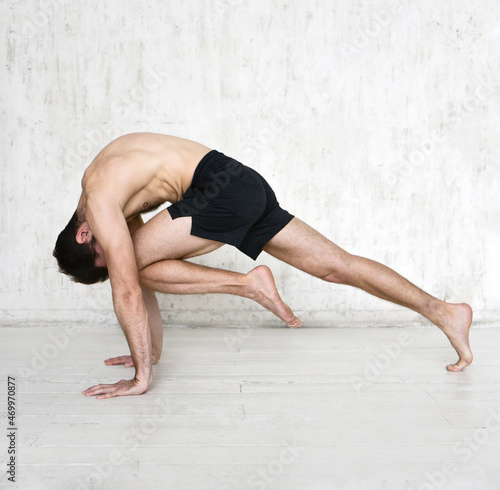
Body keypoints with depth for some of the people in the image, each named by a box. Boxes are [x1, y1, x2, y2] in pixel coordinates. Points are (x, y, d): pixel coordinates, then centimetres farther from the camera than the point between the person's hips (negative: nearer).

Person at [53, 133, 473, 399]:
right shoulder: (121, 200, 21)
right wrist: (152, 352, 29)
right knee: (337, 267, 9)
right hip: (247, 189, 10)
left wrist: (141, 376, -8)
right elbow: (145, 276, 26)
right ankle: (443, 311, 14)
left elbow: (128, 290, -12)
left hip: (224, 189, -10)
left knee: (136, 263, -6)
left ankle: (249, 284, -7)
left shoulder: (99, 201, -7)